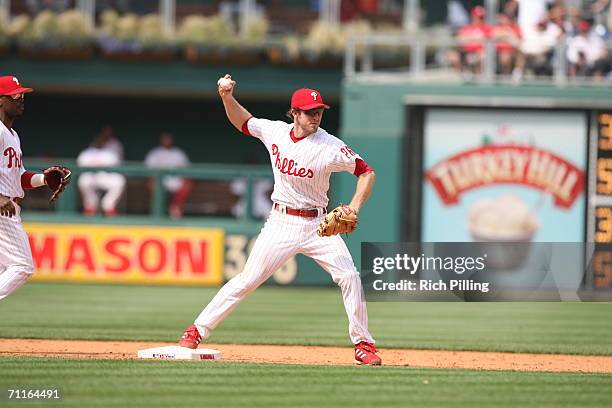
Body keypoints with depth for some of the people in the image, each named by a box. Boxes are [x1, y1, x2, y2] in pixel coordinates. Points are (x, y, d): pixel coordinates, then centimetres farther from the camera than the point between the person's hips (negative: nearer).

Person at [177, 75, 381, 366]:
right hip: (280, 223, 1)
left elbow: (367, 172, -10)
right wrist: (227, 97, -1)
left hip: (316, 225, -1)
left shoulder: (330, 148, -13)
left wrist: (354, 207, -24)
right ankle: (197, 330, 6)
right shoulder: (274, 131, -3)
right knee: (248, 279, -3)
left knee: (349, 276, -14)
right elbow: (242, 122, 16)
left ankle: (363, 344, -2)